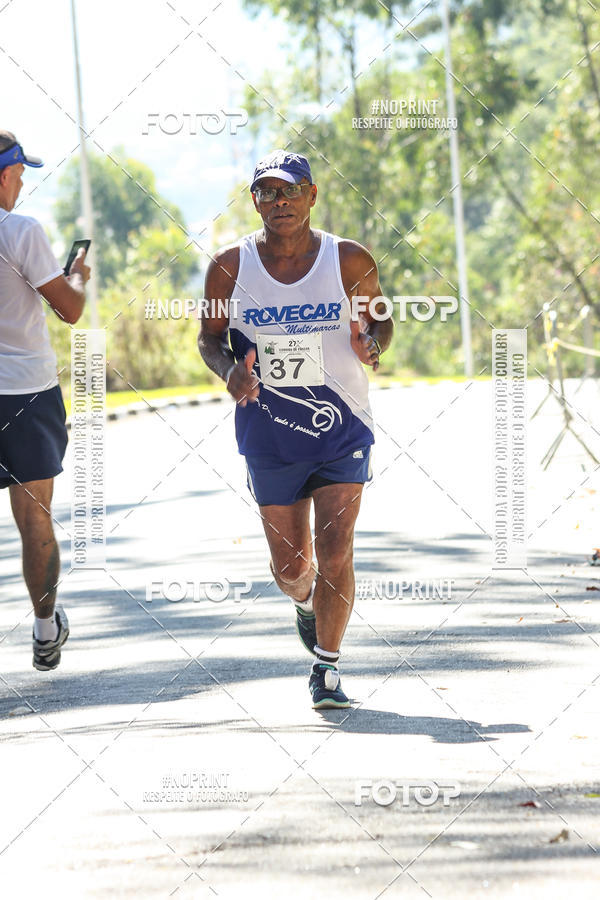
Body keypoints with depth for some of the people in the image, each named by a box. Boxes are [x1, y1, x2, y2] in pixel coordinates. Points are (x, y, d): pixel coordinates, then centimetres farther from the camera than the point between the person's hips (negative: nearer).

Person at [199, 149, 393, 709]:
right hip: (269, 435, 1)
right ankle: (306, 600, 46)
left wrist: (373, 344, -14)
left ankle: (326, 667, 5)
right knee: (288, 565, 9)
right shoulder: (230, 267, -4)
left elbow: (379, 319, 9)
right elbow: (209, 336, 7)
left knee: (334, 554, -11)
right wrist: (229, 369, -14)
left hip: (342, 430, -1)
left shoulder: (350, 262, -6)